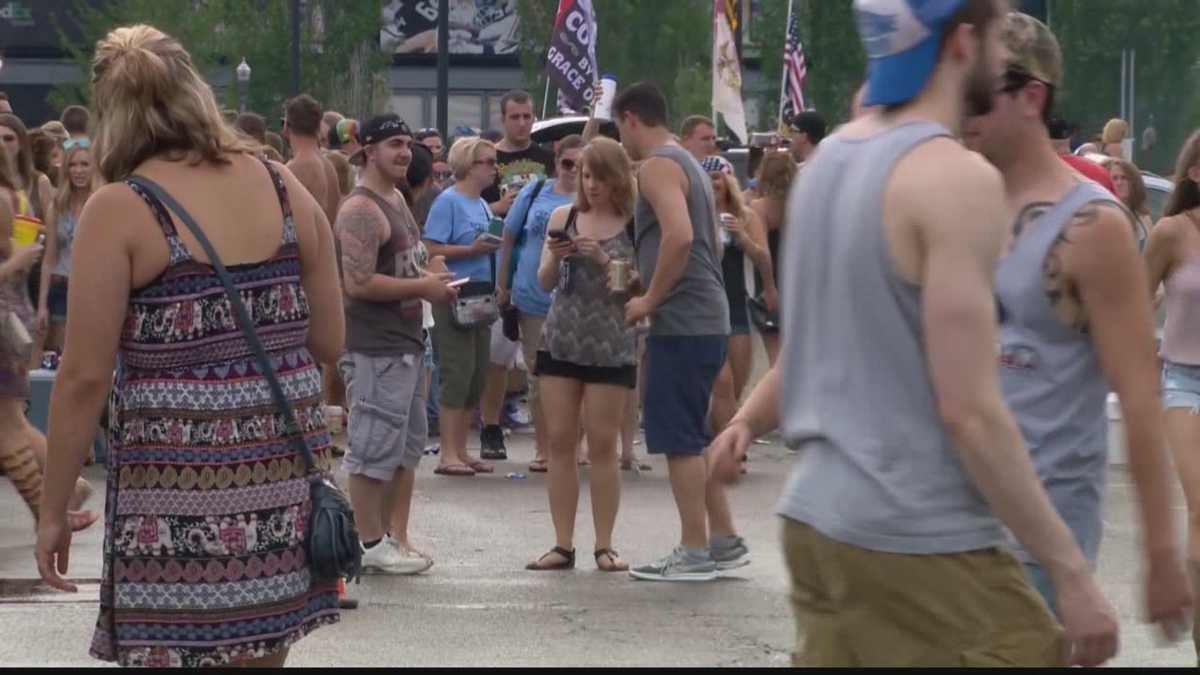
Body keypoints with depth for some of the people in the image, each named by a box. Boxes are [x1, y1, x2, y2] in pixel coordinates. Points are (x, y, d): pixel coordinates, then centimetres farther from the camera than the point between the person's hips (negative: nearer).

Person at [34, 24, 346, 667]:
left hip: (179, 486, -5)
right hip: (283, 472, 5)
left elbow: (85, 378, -9)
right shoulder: (285, 188, 6)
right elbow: (329, 341, 11)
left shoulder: (119, 210, -8)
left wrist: (52, 511, -1)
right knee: (260, 655, 15)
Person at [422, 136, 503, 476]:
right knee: (457, 374, -9)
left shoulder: (482, 205, 16)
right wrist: (472, 250, -20)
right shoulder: (448, 202, -9)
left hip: (480, 295, 9)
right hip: (455, 295, -9)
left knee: (476, 377, 9)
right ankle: (448, 455, -7)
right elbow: (432, 250, -16)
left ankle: (461, 451, 16)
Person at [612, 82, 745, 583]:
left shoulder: (656, 167, -11)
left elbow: (679, 236, -26)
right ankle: (725, 542, 17)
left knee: (678, 438, -5)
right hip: (708, 319, 10)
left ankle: (694, 553, -3)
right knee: (691, 437, 15)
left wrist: (650, 300, -17)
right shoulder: (689, 164, 19)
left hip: (681, 322, -10)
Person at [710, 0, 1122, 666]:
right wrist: (1071, 570, -17)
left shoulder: (828, 158, 10)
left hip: (817, 516, 9)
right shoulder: (957, 178, -15)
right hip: (923, 543, -9)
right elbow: (969, 411, -19)